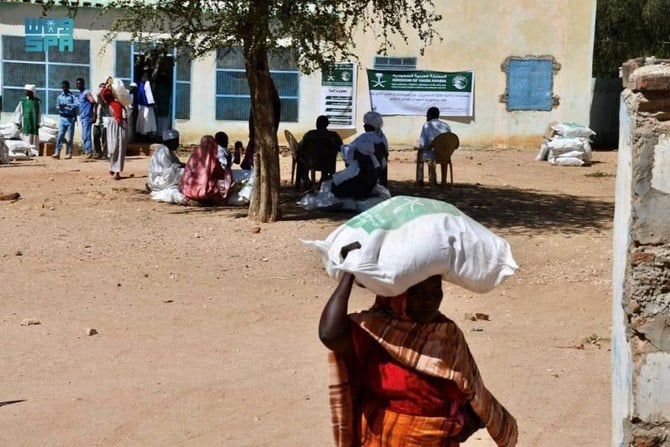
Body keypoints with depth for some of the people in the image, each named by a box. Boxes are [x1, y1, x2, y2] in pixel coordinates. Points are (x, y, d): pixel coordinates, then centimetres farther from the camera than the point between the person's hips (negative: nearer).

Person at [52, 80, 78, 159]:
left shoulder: (72, 96, -1)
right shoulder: (59, 96, 10)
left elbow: (76, 104, -15)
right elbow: (57, 105, 18)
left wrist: (67, 105, -25)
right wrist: (60, 107, -6)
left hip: (70, 118, -2)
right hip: (62, 118, 2)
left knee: (70, 137, 1)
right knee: (60, 135, -7)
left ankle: (69, 153, 7)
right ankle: (57, 152, -11)